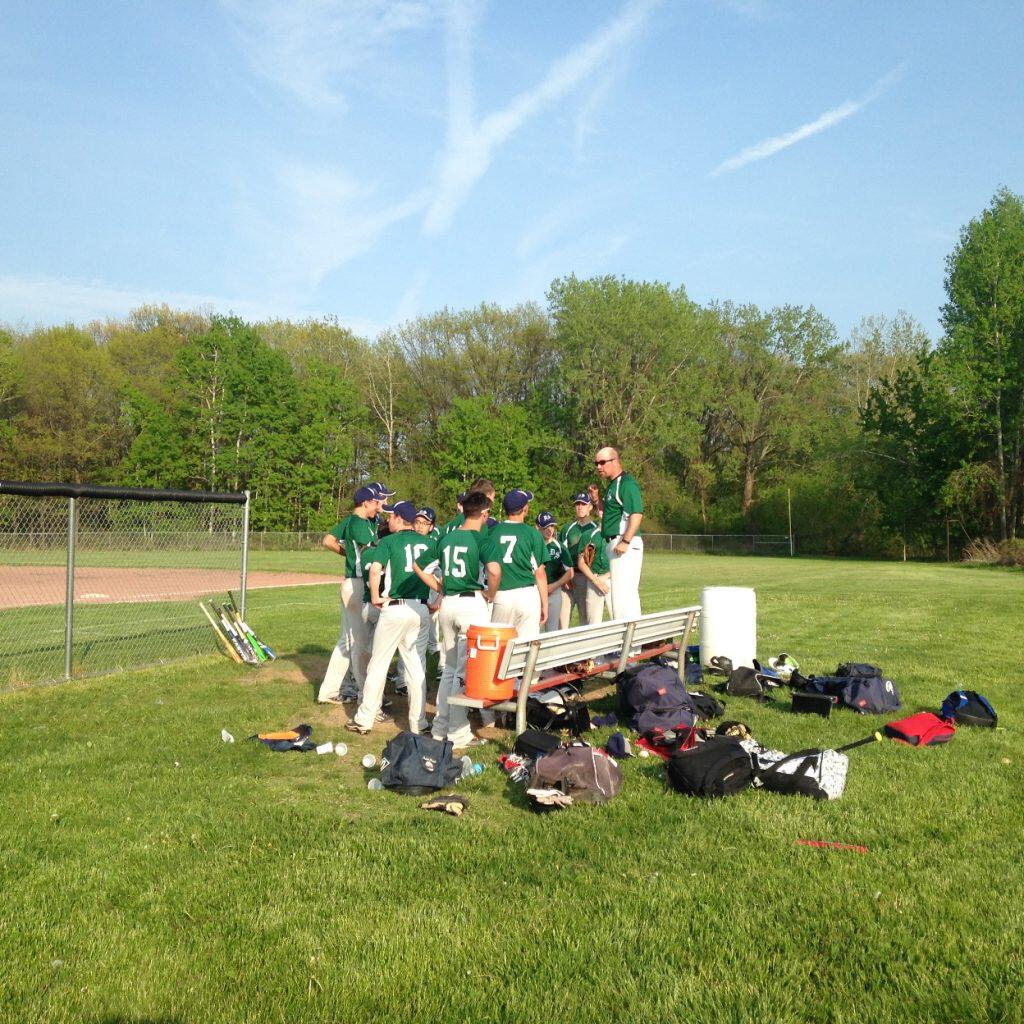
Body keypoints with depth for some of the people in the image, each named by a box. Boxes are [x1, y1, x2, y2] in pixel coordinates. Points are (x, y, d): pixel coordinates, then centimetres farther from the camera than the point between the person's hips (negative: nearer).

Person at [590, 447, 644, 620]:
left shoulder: (626, 482, -12)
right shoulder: (612, 485, 18)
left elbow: (637, 514, -21)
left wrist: (625, 541, -26)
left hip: (625, 546, -11)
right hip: (613, 544, 11)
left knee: (623, 592, -12)